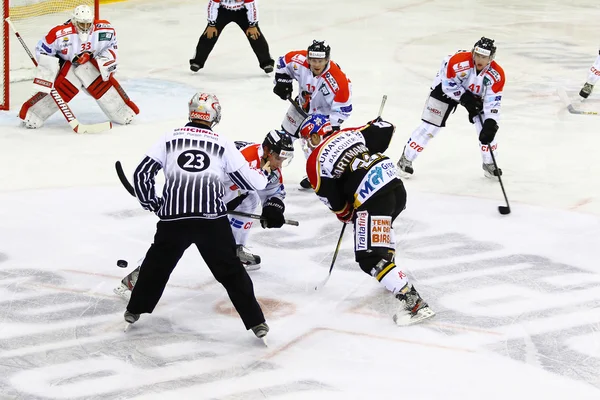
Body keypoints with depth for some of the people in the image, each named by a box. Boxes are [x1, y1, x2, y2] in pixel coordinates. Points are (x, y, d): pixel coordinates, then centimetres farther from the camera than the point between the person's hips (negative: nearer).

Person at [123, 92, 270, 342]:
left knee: (157, 264, 23)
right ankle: (255, 322, 5)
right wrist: (263, 176, 33)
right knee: (231, 271, 9)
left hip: (173, 219, 1)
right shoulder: (223, 144, 9)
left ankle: (135, 311, 32)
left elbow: (142, 174, 9)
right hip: (212, 220, -1)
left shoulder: (169, 139, 11)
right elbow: (251, 181, 10)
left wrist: (151, 203, 24)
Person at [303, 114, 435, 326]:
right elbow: (386, 130, 19)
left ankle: (412, 301, -16)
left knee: (370, 259, -5)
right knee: (382, 227, 38)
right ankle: (393, 277, 47)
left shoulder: (315, 162, 2)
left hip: (372, 200, -8)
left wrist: (345, 215, 25)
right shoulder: (350, 133, 16)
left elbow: (332, 200, 4)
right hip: (396, 186, 8)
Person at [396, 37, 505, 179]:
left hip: (476, 94, 3)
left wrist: (490, 124, -38)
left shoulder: (496, 75, -28)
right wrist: (464, 98, -27)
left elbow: (492, 102, -26)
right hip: (446, 88, -3)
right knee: (430, 126, -8)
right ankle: (406, 159, 5)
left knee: (487, 127, -8)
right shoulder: (459, 61, -37)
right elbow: (448, 83, -23)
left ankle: (489, 164, 13)